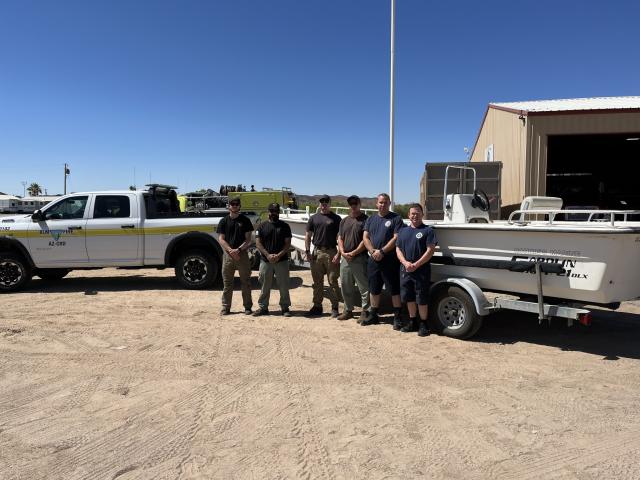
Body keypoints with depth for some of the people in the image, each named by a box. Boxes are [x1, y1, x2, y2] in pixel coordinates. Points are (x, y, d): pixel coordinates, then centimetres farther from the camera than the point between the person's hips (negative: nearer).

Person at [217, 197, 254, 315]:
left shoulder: (245, 220, 5)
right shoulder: (224, 221, 8)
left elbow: (248, 240, 1)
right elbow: (221, 239, 2)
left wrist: (238, 250, -13)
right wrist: (230, 250, -13)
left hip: (242, 254, -1)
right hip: (228, 254, 1)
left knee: (245, 282, 4)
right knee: (227, 282, 5)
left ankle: (248, 306, 11)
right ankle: (226, 307, 12)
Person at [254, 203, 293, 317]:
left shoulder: (285, 226, 5)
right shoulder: (262, 226, 6)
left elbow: (288, 244, 0)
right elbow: (258, 243, 1)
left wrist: (279, 255, -14)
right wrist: (268, 255, -12)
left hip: (282, 261, -1)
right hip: (265, 261, 1)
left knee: (284, 286, 3)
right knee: (265, 286, 7)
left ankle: (285, 307, 12)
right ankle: (263, 307, 17)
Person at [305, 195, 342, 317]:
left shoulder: (336, 218, 2)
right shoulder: (314, 218, 11)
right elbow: (308, 236, 12)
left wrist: (338, 254, -10)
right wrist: (307, 251, 2)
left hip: (331, 252, -3)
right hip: (316, 252, 3)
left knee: (333, 281, 1)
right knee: (317, 281, 10)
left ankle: (334, 307, 9)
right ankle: (317, 306, 19)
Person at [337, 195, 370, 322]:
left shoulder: (365, 220, -4)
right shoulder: (344, 221, 15)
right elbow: (340, 238, 12)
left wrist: (353, 253, -15)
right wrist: (342, 252, -4)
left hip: (359, 258, -6)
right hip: (345, 258, 6)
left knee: (363, 287, -1)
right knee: (345, 287, 13)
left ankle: (365, 311, 8)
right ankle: (348, 310, 25)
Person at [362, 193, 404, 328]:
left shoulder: (396, 218, -1)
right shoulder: (371, 219, 14)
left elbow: (396, 238, -11)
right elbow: (365, 238, 8)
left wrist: (382, 251, -16)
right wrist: (373, 251, -8)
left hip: (390, 260, -5)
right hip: (373, 260, 5)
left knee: (394, 289, -2)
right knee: (374, 289, 13)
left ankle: (397, 317, 5)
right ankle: (373, 315, 25)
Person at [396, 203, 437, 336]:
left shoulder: (427, 230, -1)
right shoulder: (403, 231, 14)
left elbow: (430, 250, -8)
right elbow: (398, 249, 10)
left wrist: (416, 264, -15)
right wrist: (405, 263, -8)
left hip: (422, 270, -5)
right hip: (405, 269, 5)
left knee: (422, 298, 0)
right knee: (408, 297, 12)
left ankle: (423, 323, 12)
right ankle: (412, 320, 27)